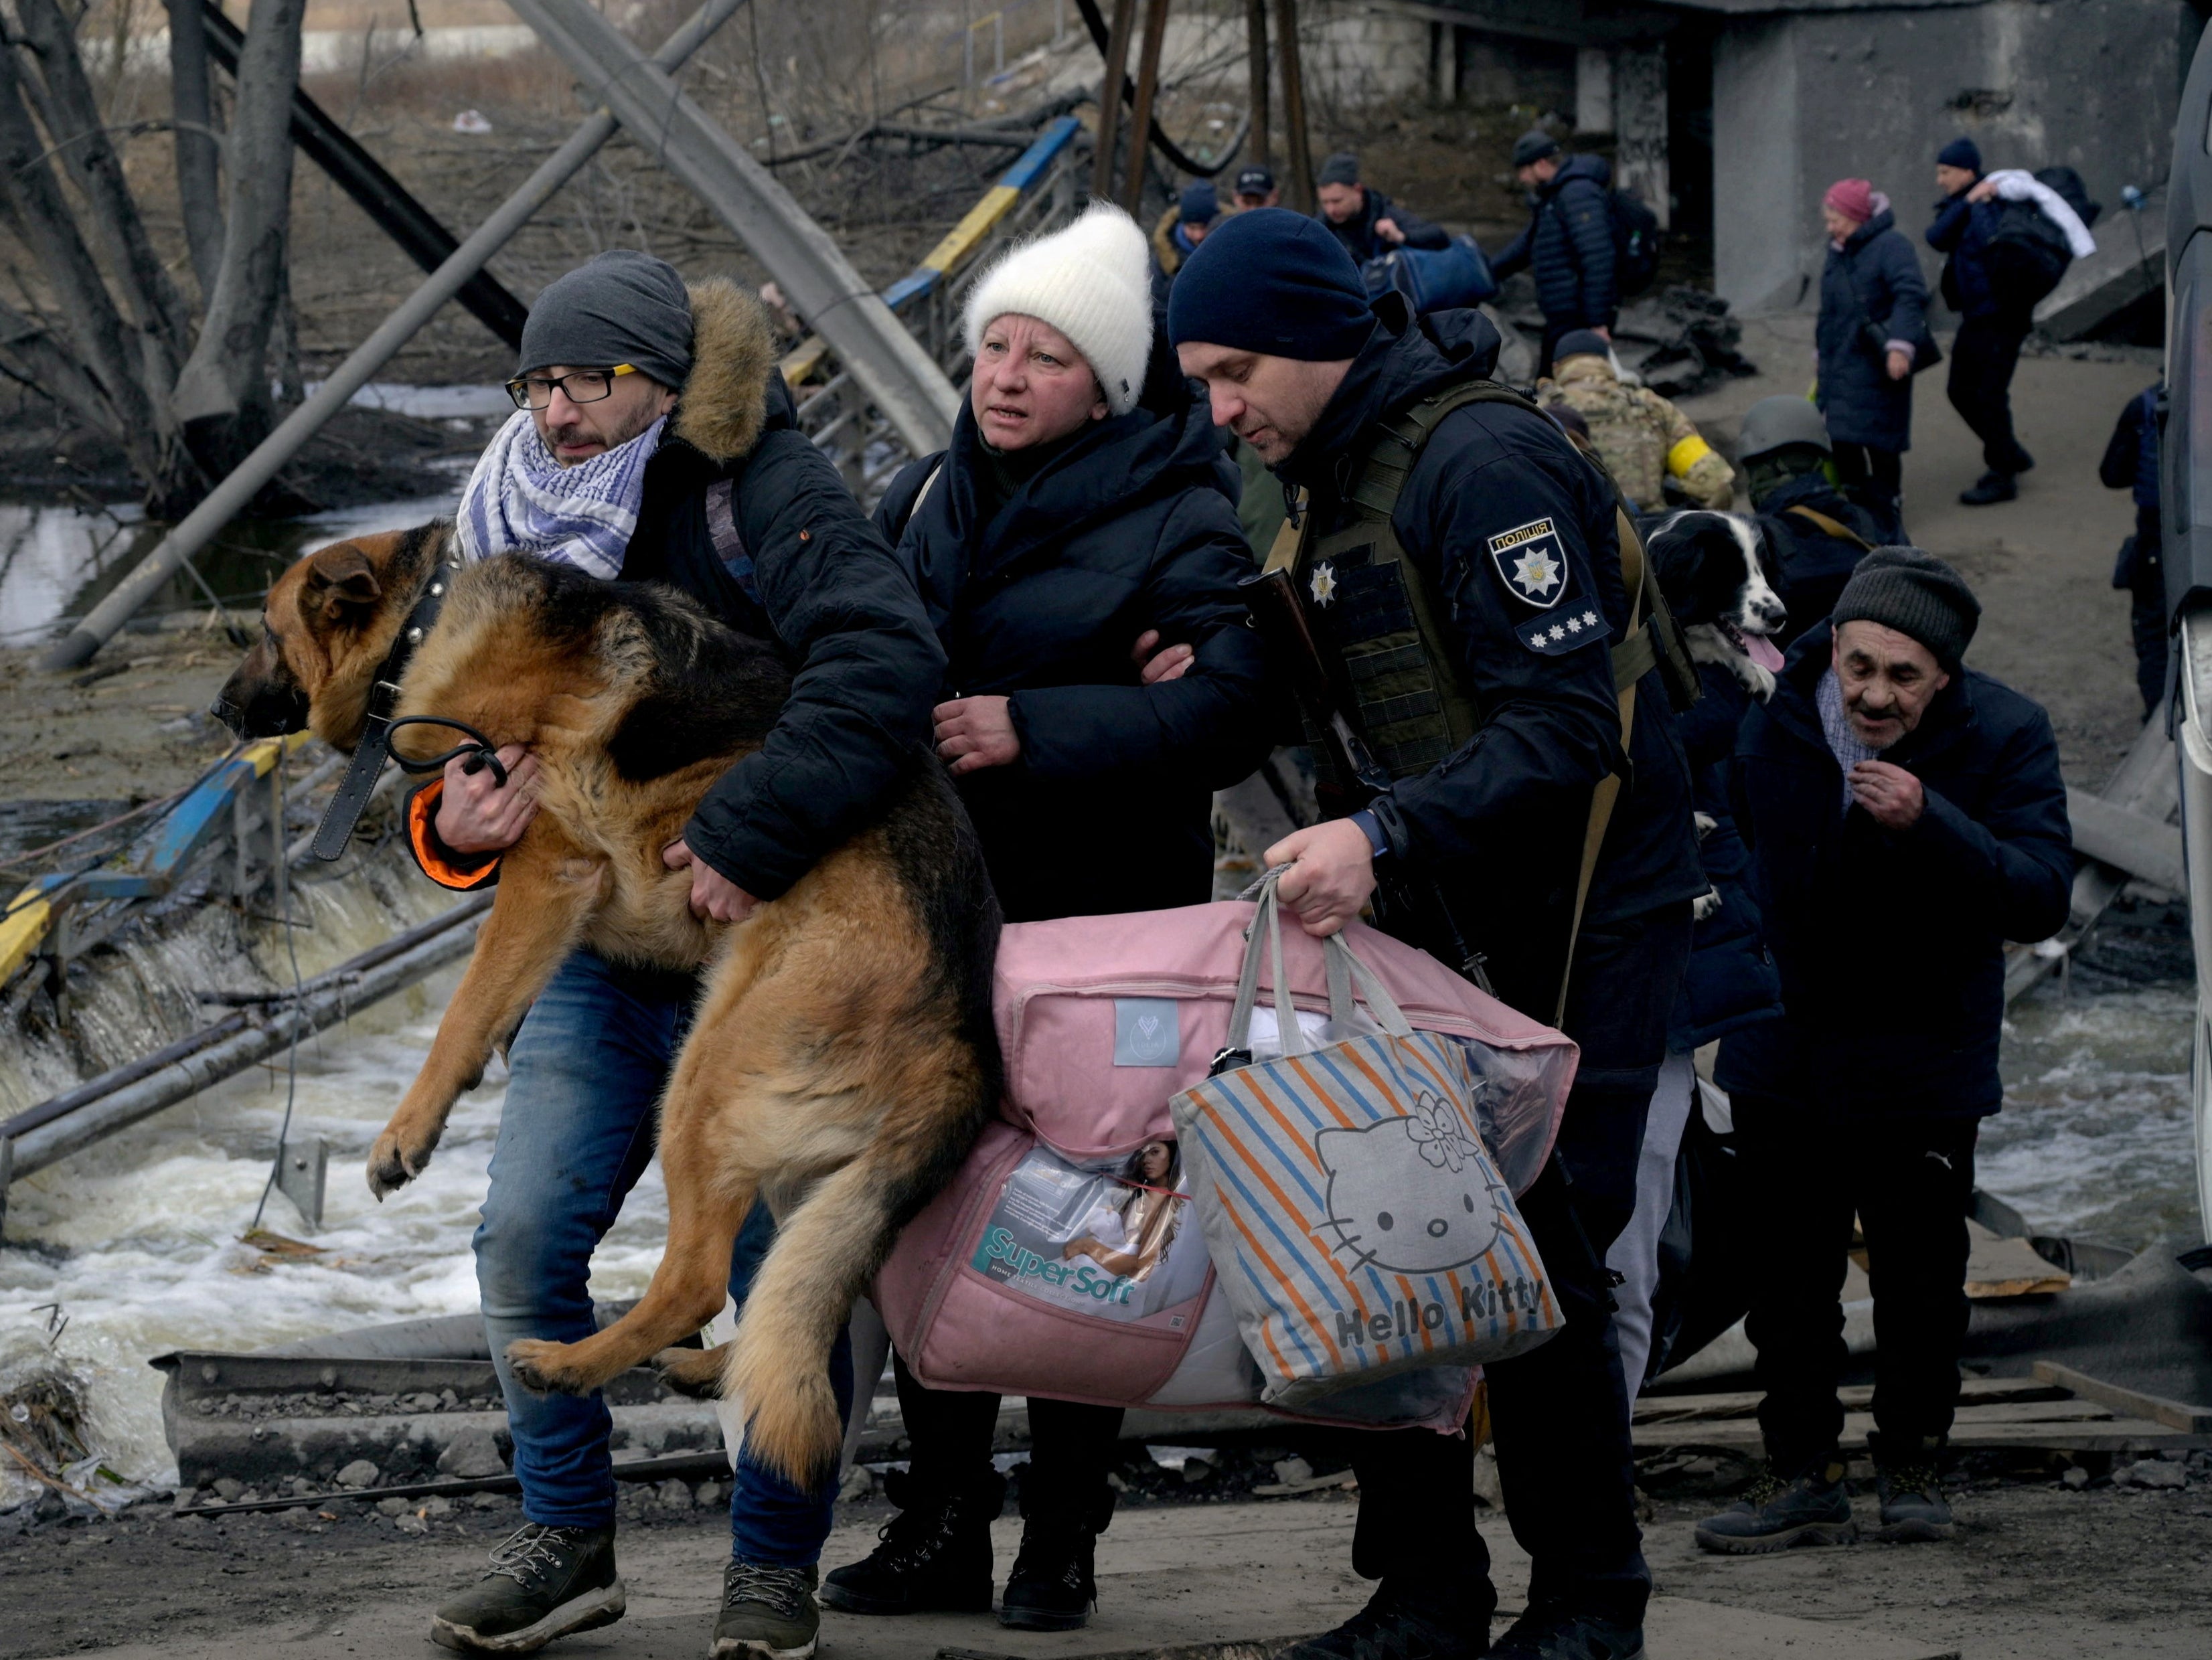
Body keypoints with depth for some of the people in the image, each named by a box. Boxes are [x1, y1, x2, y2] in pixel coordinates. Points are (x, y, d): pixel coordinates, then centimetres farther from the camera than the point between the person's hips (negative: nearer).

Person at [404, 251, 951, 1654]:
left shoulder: (762, 495, -13)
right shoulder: (534, 527, 9)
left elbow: (885, 666, -29)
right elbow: (478, 717, 14)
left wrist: (749, 835, -34)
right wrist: (455, 823, -10)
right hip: (601, 951, 6)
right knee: (525, 1240, -1)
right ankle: (568, 1538, 14)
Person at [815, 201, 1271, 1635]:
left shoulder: (1178, 521, -9)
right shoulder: (925, 499, 9)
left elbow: (1227, 708, -21)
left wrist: (1034, 731, -26)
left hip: (1102, 925, -6)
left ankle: (1062, 1540, 11)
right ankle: (944, 1523, 19)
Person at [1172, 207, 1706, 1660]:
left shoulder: (1484, 465, -19)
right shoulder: (1340, 475, 11)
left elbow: (1565, 722, -26)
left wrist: (1384, 838, -35)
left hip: (1581, 914, -9)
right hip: (1437, 913, 9)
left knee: (1540, 1253, -7)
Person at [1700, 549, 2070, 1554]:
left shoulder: (2003, 736, -15)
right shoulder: (1766, 715, -9)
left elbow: (2043, 896, -24)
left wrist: (1929, 823, -36)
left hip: (1923, 1063, -2)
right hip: (1785, 1048, 2)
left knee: (1920, 1276, 6)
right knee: (1786, 1276, 4)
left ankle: (1914, 1469, 21)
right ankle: (1803, 1476, 13)